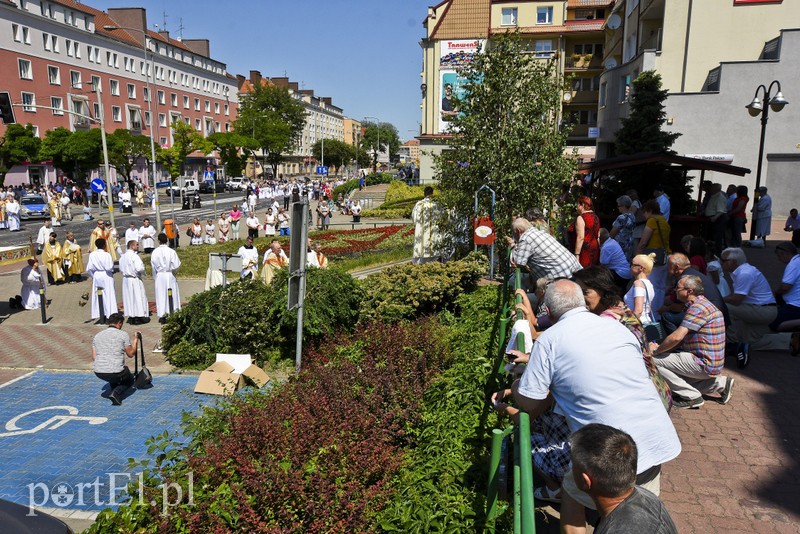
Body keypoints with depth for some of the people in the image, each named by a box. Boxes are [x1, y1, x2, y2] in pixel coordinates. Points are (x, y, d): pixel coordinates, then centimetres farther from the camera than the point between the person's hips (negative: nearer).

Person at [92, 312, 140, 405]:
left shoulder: (97, 335, 11)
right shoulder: (123, 335, -4)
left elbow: (94, 358, 12)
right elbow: (131, 354, 5)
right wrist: (136, 339, 18)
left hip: (98, 373, 5)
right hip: (115, 373, -5)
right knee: (129, 380, 25)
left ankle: (115, 391, 25)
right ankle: (117, 393, -4)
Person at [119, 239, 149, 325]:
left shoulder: (123, 257, 6)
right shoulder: (134, 256, -18)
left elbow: (121, 269, 13)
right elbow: (139, 269, -24)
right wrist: (143, 272, -5)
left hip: (126, 279, 8)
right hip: (135, 280, -7)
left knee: (129, 298, 13)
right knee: (137, 298, 1)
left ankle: (131, 317, 18)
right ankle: (138, 318, 3)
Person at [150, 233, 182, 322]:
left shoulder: (155, 252, -8)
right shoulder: (171, 251, -14)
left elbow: (153, 265, 1)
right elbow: (177, 265, -14)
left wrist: (155, 276, 15)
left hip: (159, 276, 1)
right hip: (170, 275, -1)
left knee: (161, 295, 10)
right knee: (172, 295, 10)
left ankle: (162, 316, 12)